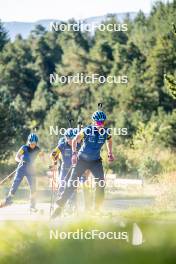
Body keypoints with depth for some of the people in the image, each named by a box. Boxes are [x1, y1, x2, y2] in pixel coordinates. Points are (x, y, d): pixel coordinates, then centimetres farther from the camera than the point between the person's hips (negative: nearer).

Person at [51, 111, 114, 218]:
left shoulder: (106, 132, -10)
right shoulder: (87, 130, -20)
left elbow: (109, 140, 14)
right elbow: (75, 140, -7)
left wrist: (110, 153, 4)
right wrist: (74, 153, -20)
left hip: (96, 161, 3)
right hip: (82, 159, -3)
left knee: (101, 183, -13)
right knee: (72, 183, -5)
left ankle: (98, 208, -1)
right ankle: (60, 206, 1)